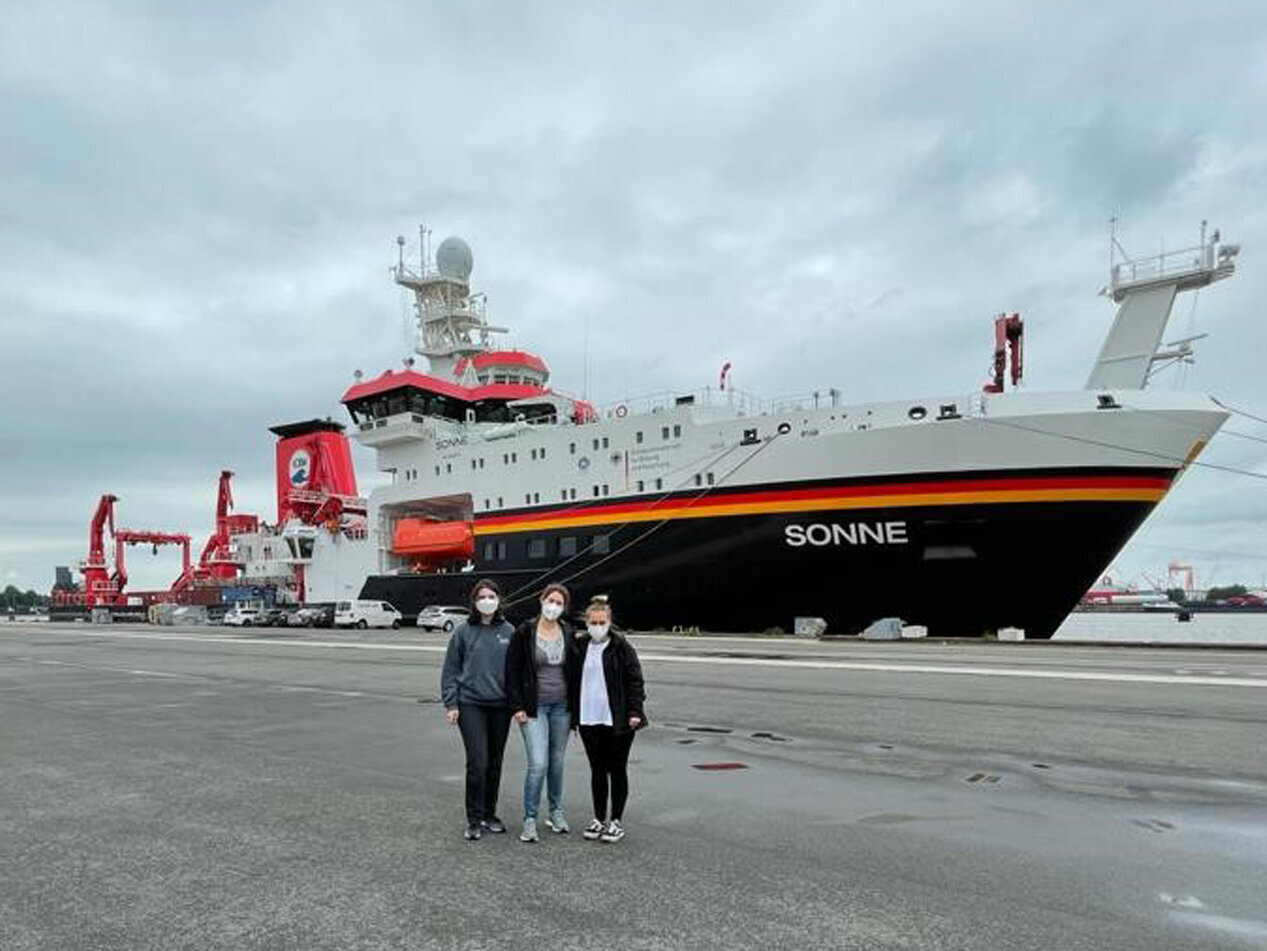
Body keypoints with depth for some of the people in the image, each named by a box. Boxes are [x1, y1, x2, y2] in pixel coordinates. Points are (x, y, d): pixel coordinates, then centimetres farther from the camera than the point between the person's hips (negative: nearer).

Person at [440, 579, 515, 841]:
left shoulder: (509, 631, 4)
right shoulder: (464, 631, -1)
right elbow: (450, 670, 2)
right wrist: (451, 704, -4)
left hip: (501, 705, 3)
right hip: (471, 704, -2)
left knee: (495, 763, 11)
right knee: (478, 762, -8)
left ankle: (489, 814, 26)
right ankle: (474, 819, 6)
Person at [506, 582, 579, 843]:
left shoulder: (568, 634, 4)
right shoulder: (524, 633, -7)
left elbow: (575, 669, 12)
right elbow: (512, 671, -5)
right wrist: (517, 706, -10)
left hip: (561, 706, 4)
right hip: (534, 707, -4)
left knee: (556, 762, 13)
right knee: (538, 764, -11)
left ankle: (556, 811, 30)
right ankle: (529, 820, 2)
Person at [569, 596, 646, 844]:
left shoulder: (622, 648, -6)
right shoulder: (579, 647, 6)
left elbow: (635, 681, -7)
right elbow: (572, 681, 13)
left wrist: (634, 712, -14)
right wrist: (572, 712, 11)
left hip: (617, 721, -4)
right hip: (588, 720, 4)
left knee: (617, 771, 7)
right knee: (597, 770, 13)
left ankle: (617, 820, 18)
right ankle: (599, 818, 25)